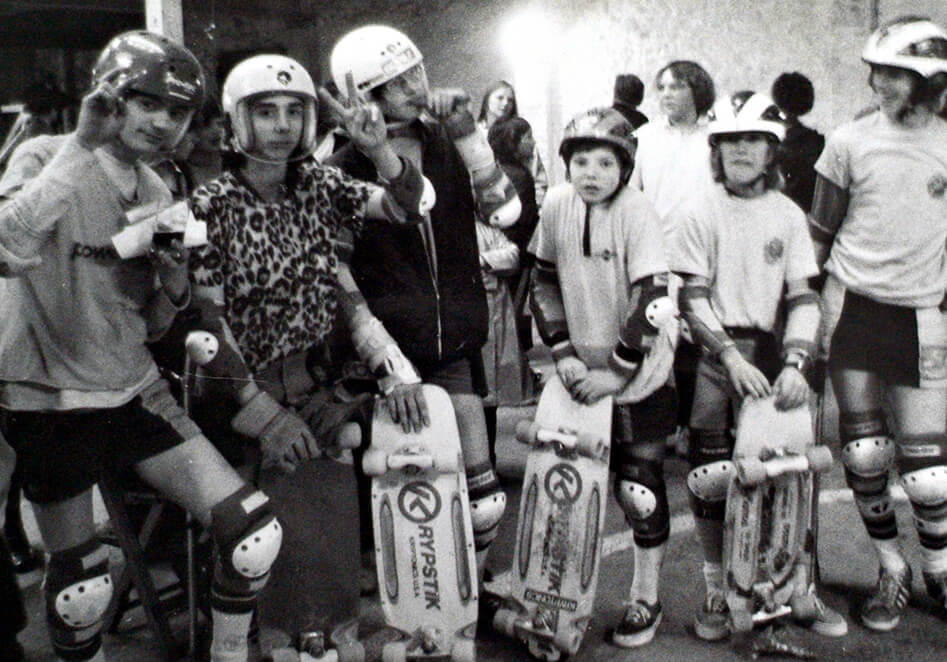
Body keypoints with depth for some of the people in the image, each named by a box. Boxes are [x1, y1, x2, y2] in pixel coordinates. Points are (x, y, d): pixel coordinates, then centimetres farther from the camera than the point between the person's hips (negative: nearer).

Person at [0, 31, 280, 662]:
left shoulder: (156, 195, 6)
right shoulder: (59, 186, -16)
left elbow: (150, 326, 9)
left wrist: (175, 284, -9)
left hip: (136, 391, 6)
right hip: (54, 403, -6)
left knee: (254, 528, -3)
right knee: (80, 586, 5)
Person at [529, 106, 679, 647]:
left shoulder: (637, 212, -15)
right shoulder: (557, 205, -2)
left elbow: (652, 299, -18)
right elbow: (546, 282, 6)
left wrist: (618, 371, -18)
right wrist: (563, 353, -2)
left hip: (640, 370, -4)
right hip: (584, 365, 4)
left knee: (640, 487, 1)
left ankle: (646, 598, 20)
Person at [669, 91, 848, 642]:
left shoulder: (788, 215, 6)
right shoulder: (698, 213, 0)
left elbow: (804, 297, 2)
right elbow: (693, 299, -6)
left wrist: (794, 363, -13)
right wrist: (732, 358, -16)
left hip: (769, 352, 2)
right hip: (713, 355, -2)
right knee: (711, 475, -2)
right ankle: (718, 591, 15)